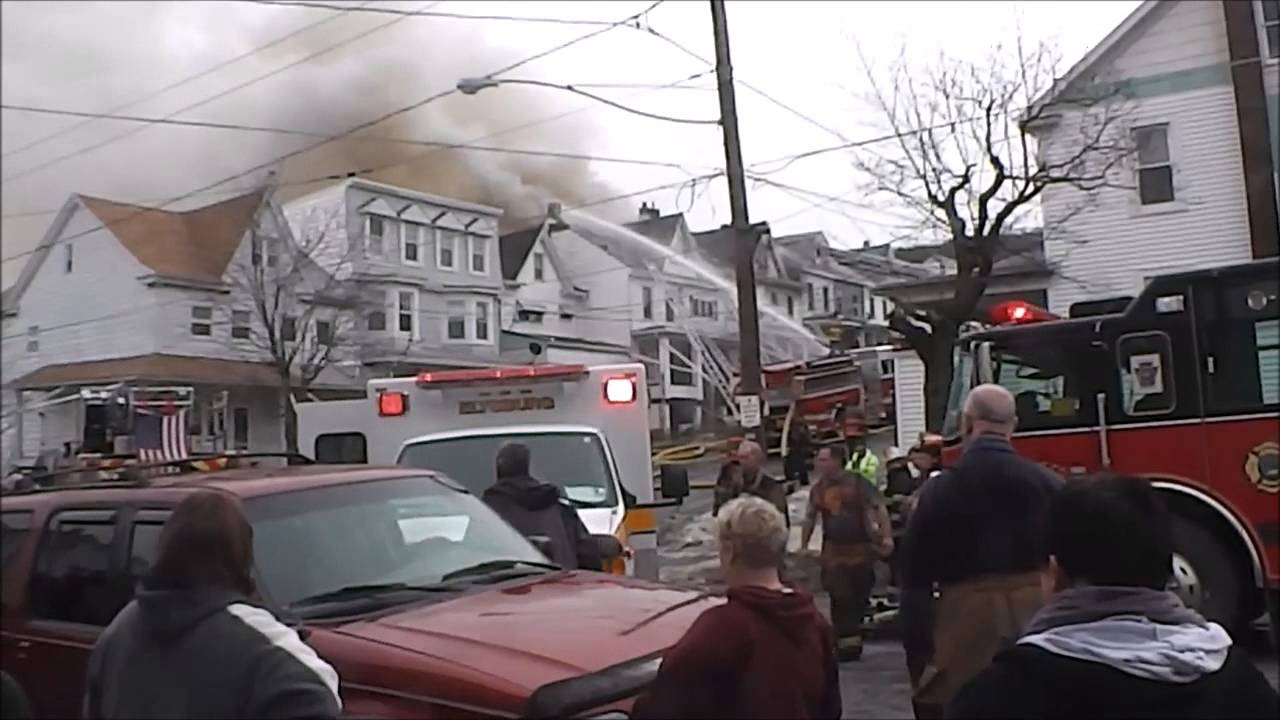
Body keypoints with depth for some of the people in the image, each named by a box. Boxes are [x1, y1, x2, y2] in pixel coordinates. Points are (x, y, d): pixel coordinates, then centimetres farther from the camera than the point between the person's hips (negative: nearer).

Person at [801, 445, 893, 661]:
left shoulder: (858, 483, -7)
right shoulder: (818, 489, 4)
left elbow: (879, 508, -10)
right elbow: (810, 518, 13)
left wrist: (886, 537, -19)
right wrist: (804, 545, 10)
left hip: (862, 548, -2)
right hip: (834, 550, 2)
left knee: (860, 596, 7)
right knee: (840, 598, -3)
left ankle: (852, 642, 22)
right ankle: (847, 643, 4)